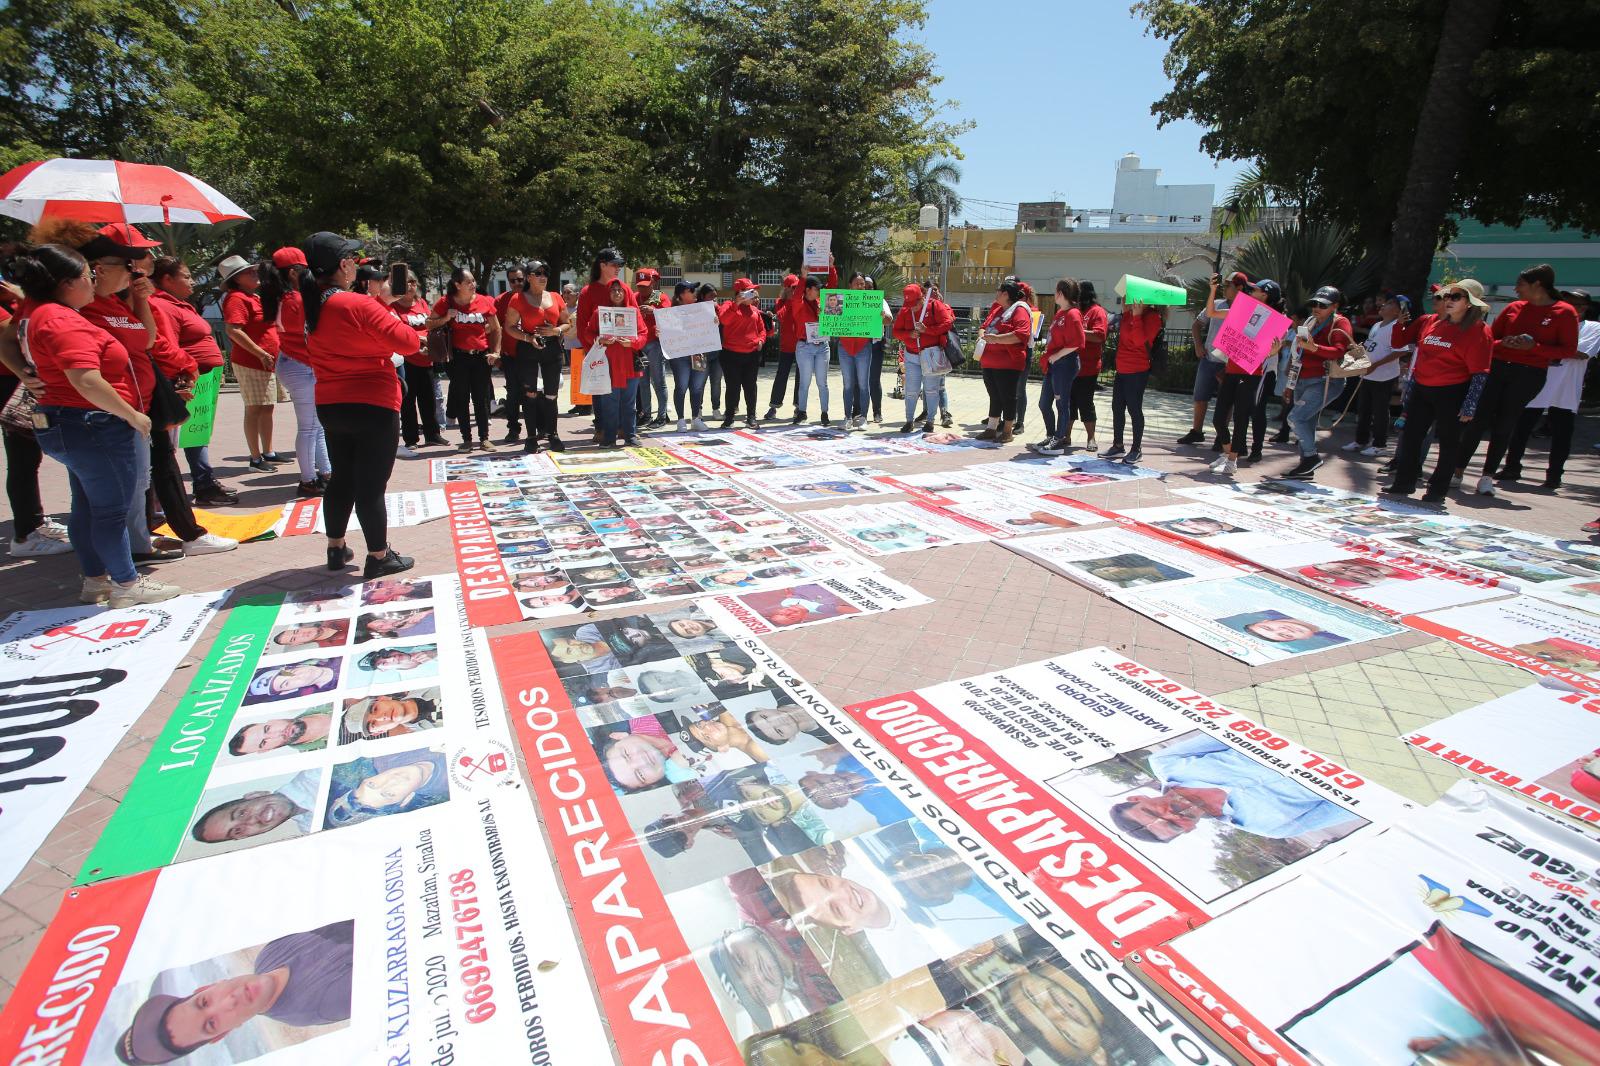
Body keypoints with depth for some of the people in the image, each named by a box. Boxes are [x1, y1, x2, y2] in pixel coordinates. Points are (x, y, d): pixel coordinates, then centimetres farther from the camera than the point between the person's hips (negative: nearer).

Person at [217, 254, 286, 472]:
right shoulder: (237, 298, -12)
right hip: (250, 364, -9)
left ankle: (268, 453, 23)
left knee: (267, 408, 14)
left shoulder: (256, 297, 17)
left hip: (270, 362, 9)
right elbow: (233, 331, -22)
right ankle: (255, 458, 1)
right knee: (254, 409, -4)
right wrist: (261, 354, -23)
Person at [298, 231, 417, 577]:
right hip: (373, 406, -7)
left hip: (330, 406, 7)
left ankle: (336, 549, 29)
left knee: (341, 478, 19)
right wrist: (402, 324, 3)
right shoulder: (358, 305, -17)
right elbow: (406, 340, -18)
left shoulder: (311, 308, 6)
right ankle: (379, 557, 8)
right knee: (371, 484, -1)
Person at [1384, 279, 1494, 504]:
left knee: (1448, 442, 5)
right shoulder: (1428, 322, 6)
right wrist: (1400, 324, -3)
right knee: (1410, 436, 9)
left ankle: (1438, 490, 14)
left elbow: (1479, 373, -12)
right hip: (1421, 389, 5)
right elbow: (1399, 341, 17)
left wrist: (1469, 406, -16)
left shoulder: (1478, 331, -9)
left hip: (1452, 393, -5)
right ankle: (1404, 483, 21)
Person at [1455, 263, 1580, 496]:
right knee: (1479, 420, -4)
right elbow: (1490, 337, 14)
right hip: (1497, 367, 2)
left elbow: (1569, 350, -2)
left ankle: (1487, 476, 6)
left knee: (1505, 425, -1)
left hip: (1530, 374, -2)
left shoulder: (1564, 312, 1)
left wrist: (1534, 347, -16)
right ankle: (1457, 471, -1)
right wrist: (1504, 343, -8)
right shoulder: (1514, 307, 9)